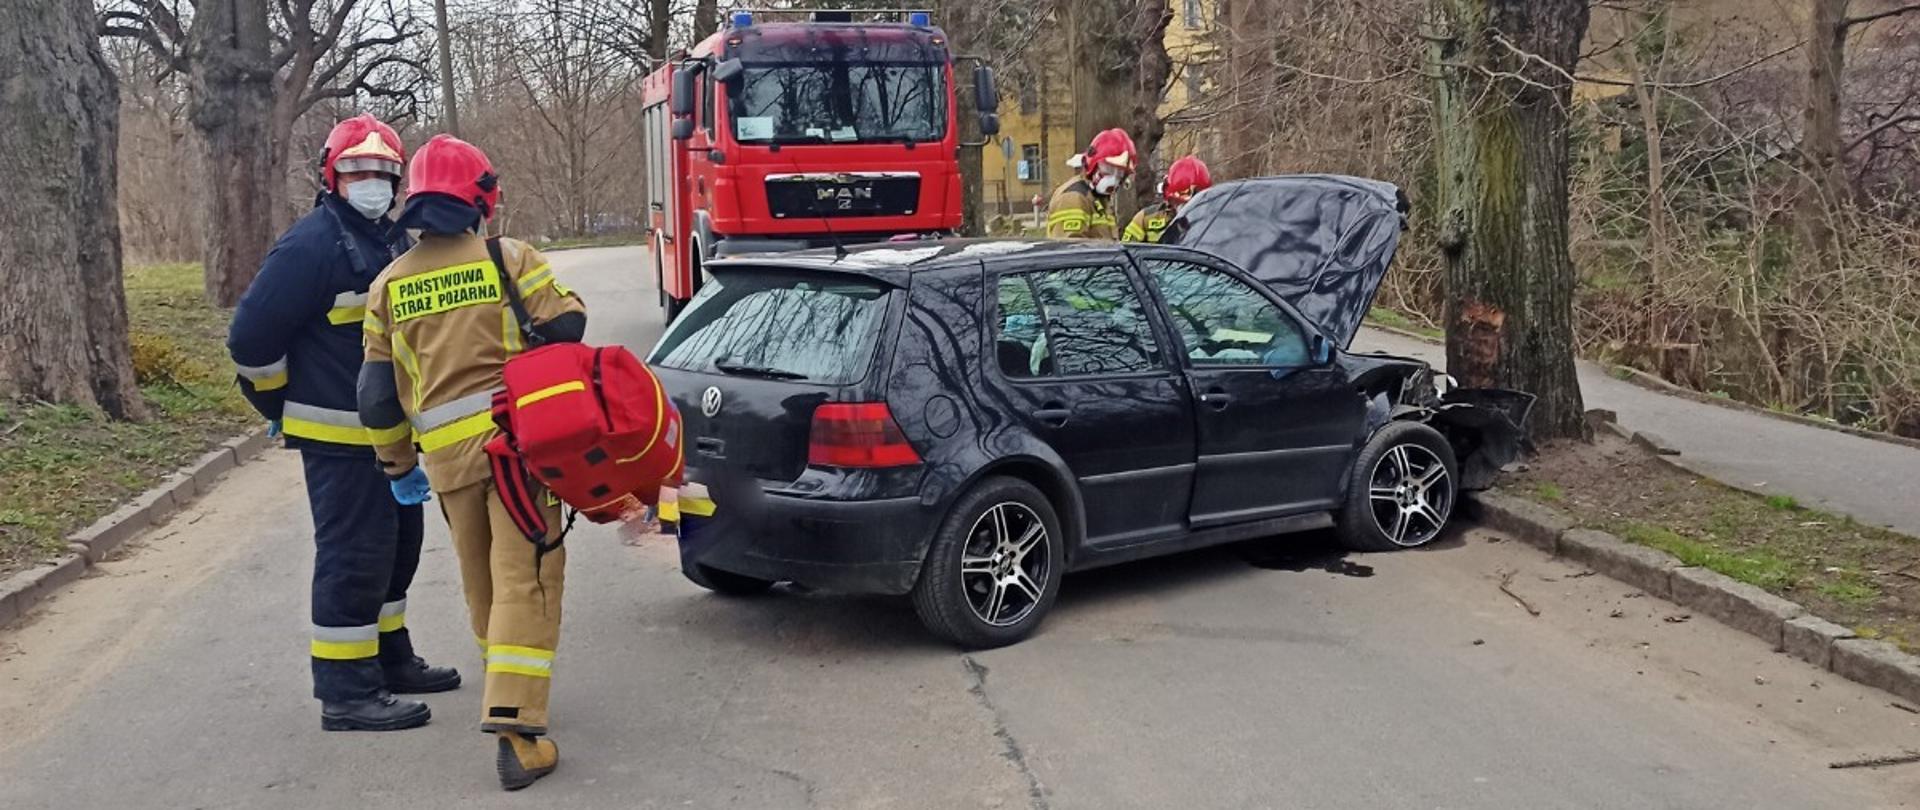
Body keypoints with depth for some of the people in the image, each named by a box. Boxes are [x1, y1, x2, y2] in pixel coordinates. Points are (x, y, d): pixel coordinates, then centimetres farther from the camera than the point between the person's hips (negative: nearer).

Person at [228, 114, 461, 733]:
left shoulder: (392, 241, 12)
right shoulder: (312, 244, -16)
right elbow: (251, 334, -17)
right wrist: (282, 407, -6)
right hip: (339, 437, -9)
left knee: (396, 544, 18)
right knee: (352, 555, -6)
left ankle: (390, 658, 33)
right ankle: (346, 692, 0)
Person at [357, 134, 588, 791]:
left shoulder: (389, 285, 9)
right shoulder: (508, 258, -3)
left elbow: (378, 392, 10)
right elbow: (566, 326, -6)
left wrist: (397, 462, 23)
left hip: (447, 453, 4)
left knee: (481, 582, 21)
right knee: (524, 581, -5)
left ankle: (506, 692, 39)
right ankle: (515, 724, -15)